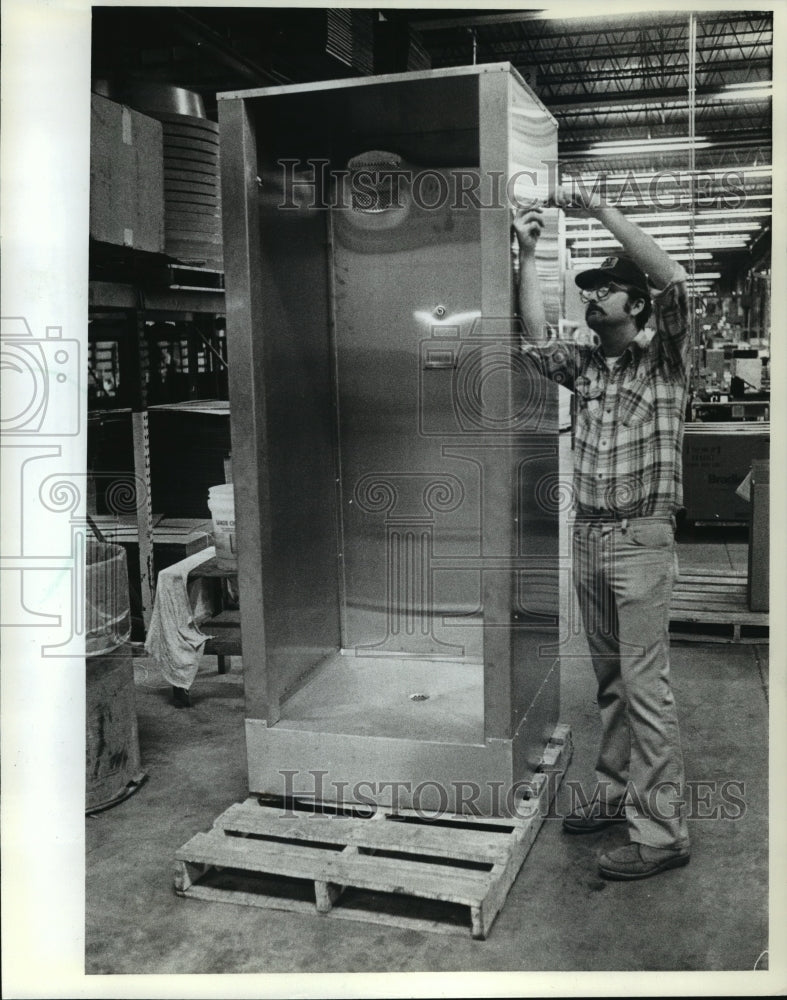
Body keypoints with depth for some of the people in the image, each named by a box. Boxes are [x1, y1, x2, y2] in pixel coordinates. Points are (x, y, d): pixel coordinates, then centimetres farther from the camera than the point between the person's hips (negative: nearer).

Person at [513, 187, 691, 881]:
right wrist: (528, 254, 1)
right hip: (587, 536, 6)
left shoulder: (663, 360, -2)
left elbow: (671, 279, -18)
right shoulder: (585, 365, 14)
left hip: (640, 539, -6)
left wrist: (601, 210, -17)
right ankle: (617, 792, 26)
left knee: (645, 685, -6)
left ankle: (662, 830, 1)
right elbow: (536, 340, 1)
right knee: (610, 679, 15)